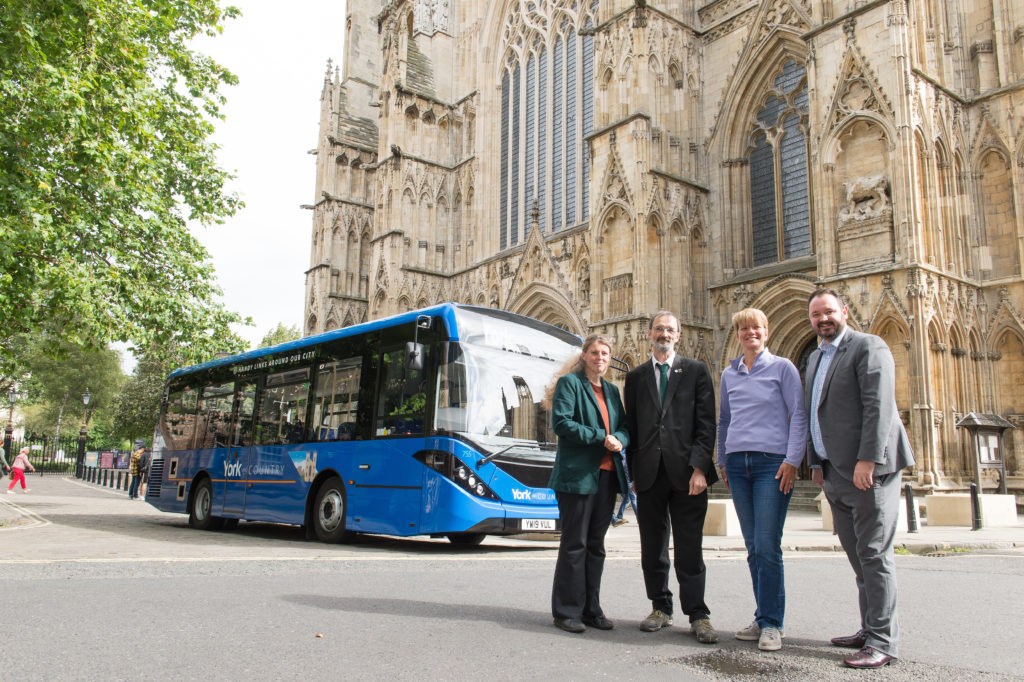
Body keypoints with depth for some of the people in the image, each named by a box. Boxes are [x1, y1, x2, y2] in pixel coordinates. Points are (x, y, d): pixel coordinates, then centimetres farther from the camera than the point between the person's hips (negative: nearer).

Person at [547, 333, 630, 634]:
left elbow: (624, 427, 15)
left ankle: (591, 609, 19)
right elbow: (561, 422, -13)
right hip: (577, 475, -6)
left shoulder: (612, 390, 19)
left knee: (596, 544, 11)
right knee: (575, 543, -2)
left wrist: (618, 439, -8)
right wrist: (601, 437, -16)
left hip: (607, 475, 7)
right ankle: (567, 612, 7)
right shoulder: (569, 383, -2)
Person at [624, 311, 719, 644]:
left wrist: (699, 468, -11)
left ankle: (698, 615, 11)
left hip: (686, 473, -2)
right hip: (649, 475, 3)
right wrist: (632, 471, 5)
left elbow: (706, 424, 0)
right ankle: (661, 608, 23)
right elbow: (632, 426, 12)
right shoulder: (636, 376, 14)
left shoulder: (695, 371, 7)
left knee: (689, 549, 0)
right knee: (652, 549, 9)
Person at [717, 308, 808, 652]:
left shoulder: (782, 367, 3)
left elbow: (799, 415, -2)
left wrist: (792, 460, -9)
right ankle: (763, 619, 15)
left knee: (767, 546, -8)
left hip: (772, 463, -4)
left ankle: (771, 623, 1)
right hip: (738, 464, 4)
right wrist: (722, 461, 15)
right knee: (753, 547, 7)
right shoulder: (729, 374, 15)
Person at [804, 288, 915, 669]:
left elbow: (879, 406, -16)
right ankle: (869, 630, 20)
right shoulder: (815, 358, 20)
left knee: (873, 552, -5)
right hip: (836, 472, 8)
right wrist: (816, 463, 16)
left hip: (868, 467, -8)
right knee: (858, 554, 11)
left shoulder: (868, 347, -6)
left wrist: (867, 460, -21)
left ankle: (883, 642, 1)